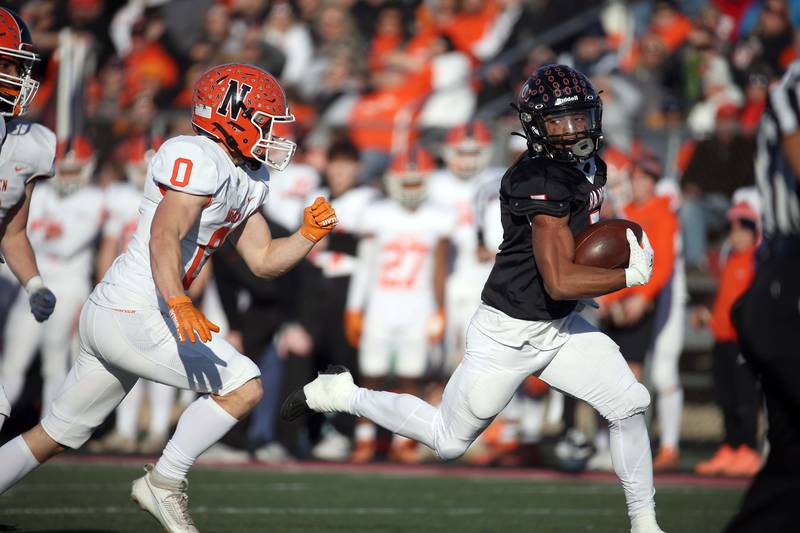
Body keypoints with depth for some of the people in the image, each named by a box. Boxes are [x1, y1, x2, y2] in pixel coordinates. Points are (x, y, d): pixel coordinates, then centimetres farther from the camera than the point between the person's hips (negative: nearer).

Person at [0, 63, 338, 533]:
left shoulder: (246, 178, 16)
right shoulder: (197, 158, -15)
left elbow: (264, 261, 20)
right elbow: (164, 238, -28)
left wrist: (309, 235, 3)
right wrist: (179, 304, -43)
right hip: (134, 316, -11)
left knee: (55, 436, 16)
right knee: (243, 386, -13)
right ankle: (164, 483, -5)